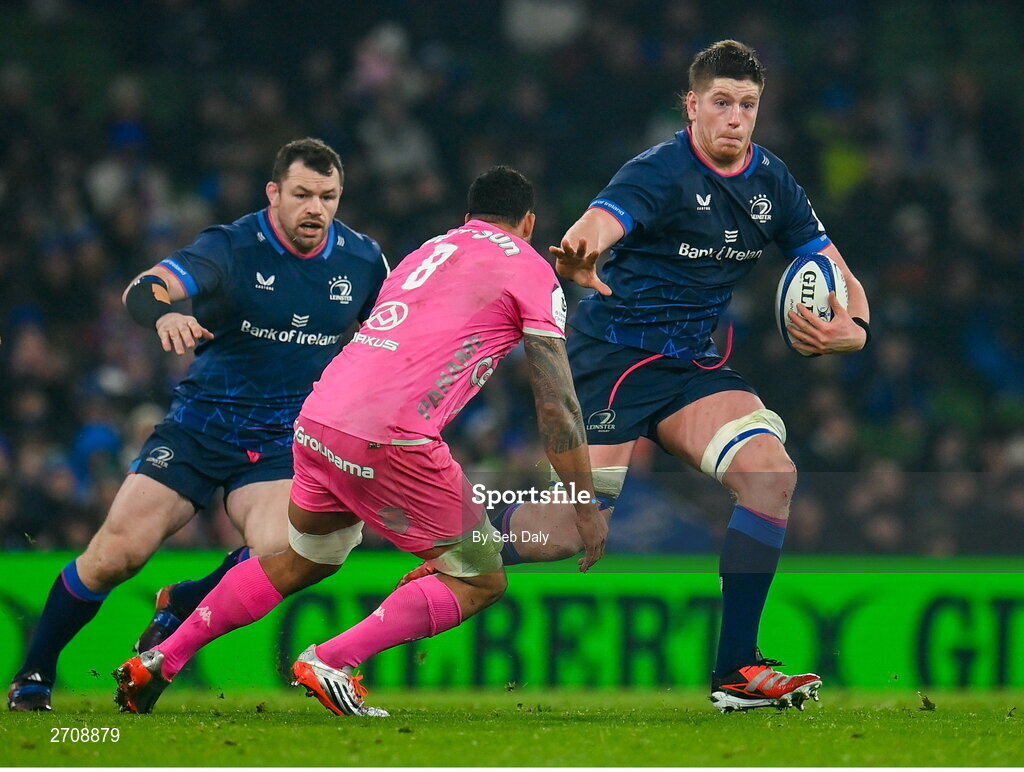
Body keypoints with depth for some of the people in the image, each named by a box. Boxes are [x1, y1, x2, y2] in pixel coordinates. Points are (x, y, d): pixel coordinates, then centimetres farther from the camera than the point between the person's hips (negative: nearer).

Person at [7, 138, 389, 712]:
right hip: (200, 422, -2)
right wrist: (164, 314, -50)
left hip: (283, 441, 2)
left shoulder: (363, 260, -1)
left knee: (279, 554, -25)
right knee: (116, 554, -10)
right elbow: (143, 290, -28)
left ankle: (177, 613, 6)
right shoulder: (232, 248, -12)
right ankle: (35, 674, 11)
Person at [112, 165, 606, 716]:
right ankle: (333, 665, -11)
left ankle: (158, 662, 28)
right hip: (388, 438, -7)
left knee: (301, 562, 29)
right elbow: (557, 405, 4)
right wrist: (587, 507, 10)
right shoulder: (531, 271, 7)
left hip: (317, 418, 7)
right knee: (481, 581, 5)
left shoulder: (429, 252, 27)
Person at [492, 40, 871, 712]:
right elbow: (601, 222, -35)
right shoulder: (661, 172, -15)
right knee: (566, 534, -14)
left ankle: (736, 669, -15)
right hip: (613, 356, -6)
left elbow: (836, 272, 11)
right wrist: (579, 250, -60)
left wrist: (854, 327, -13)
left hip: (694, 365, 6)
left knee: (770, 470, -20)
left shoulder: (771, 181, 5)